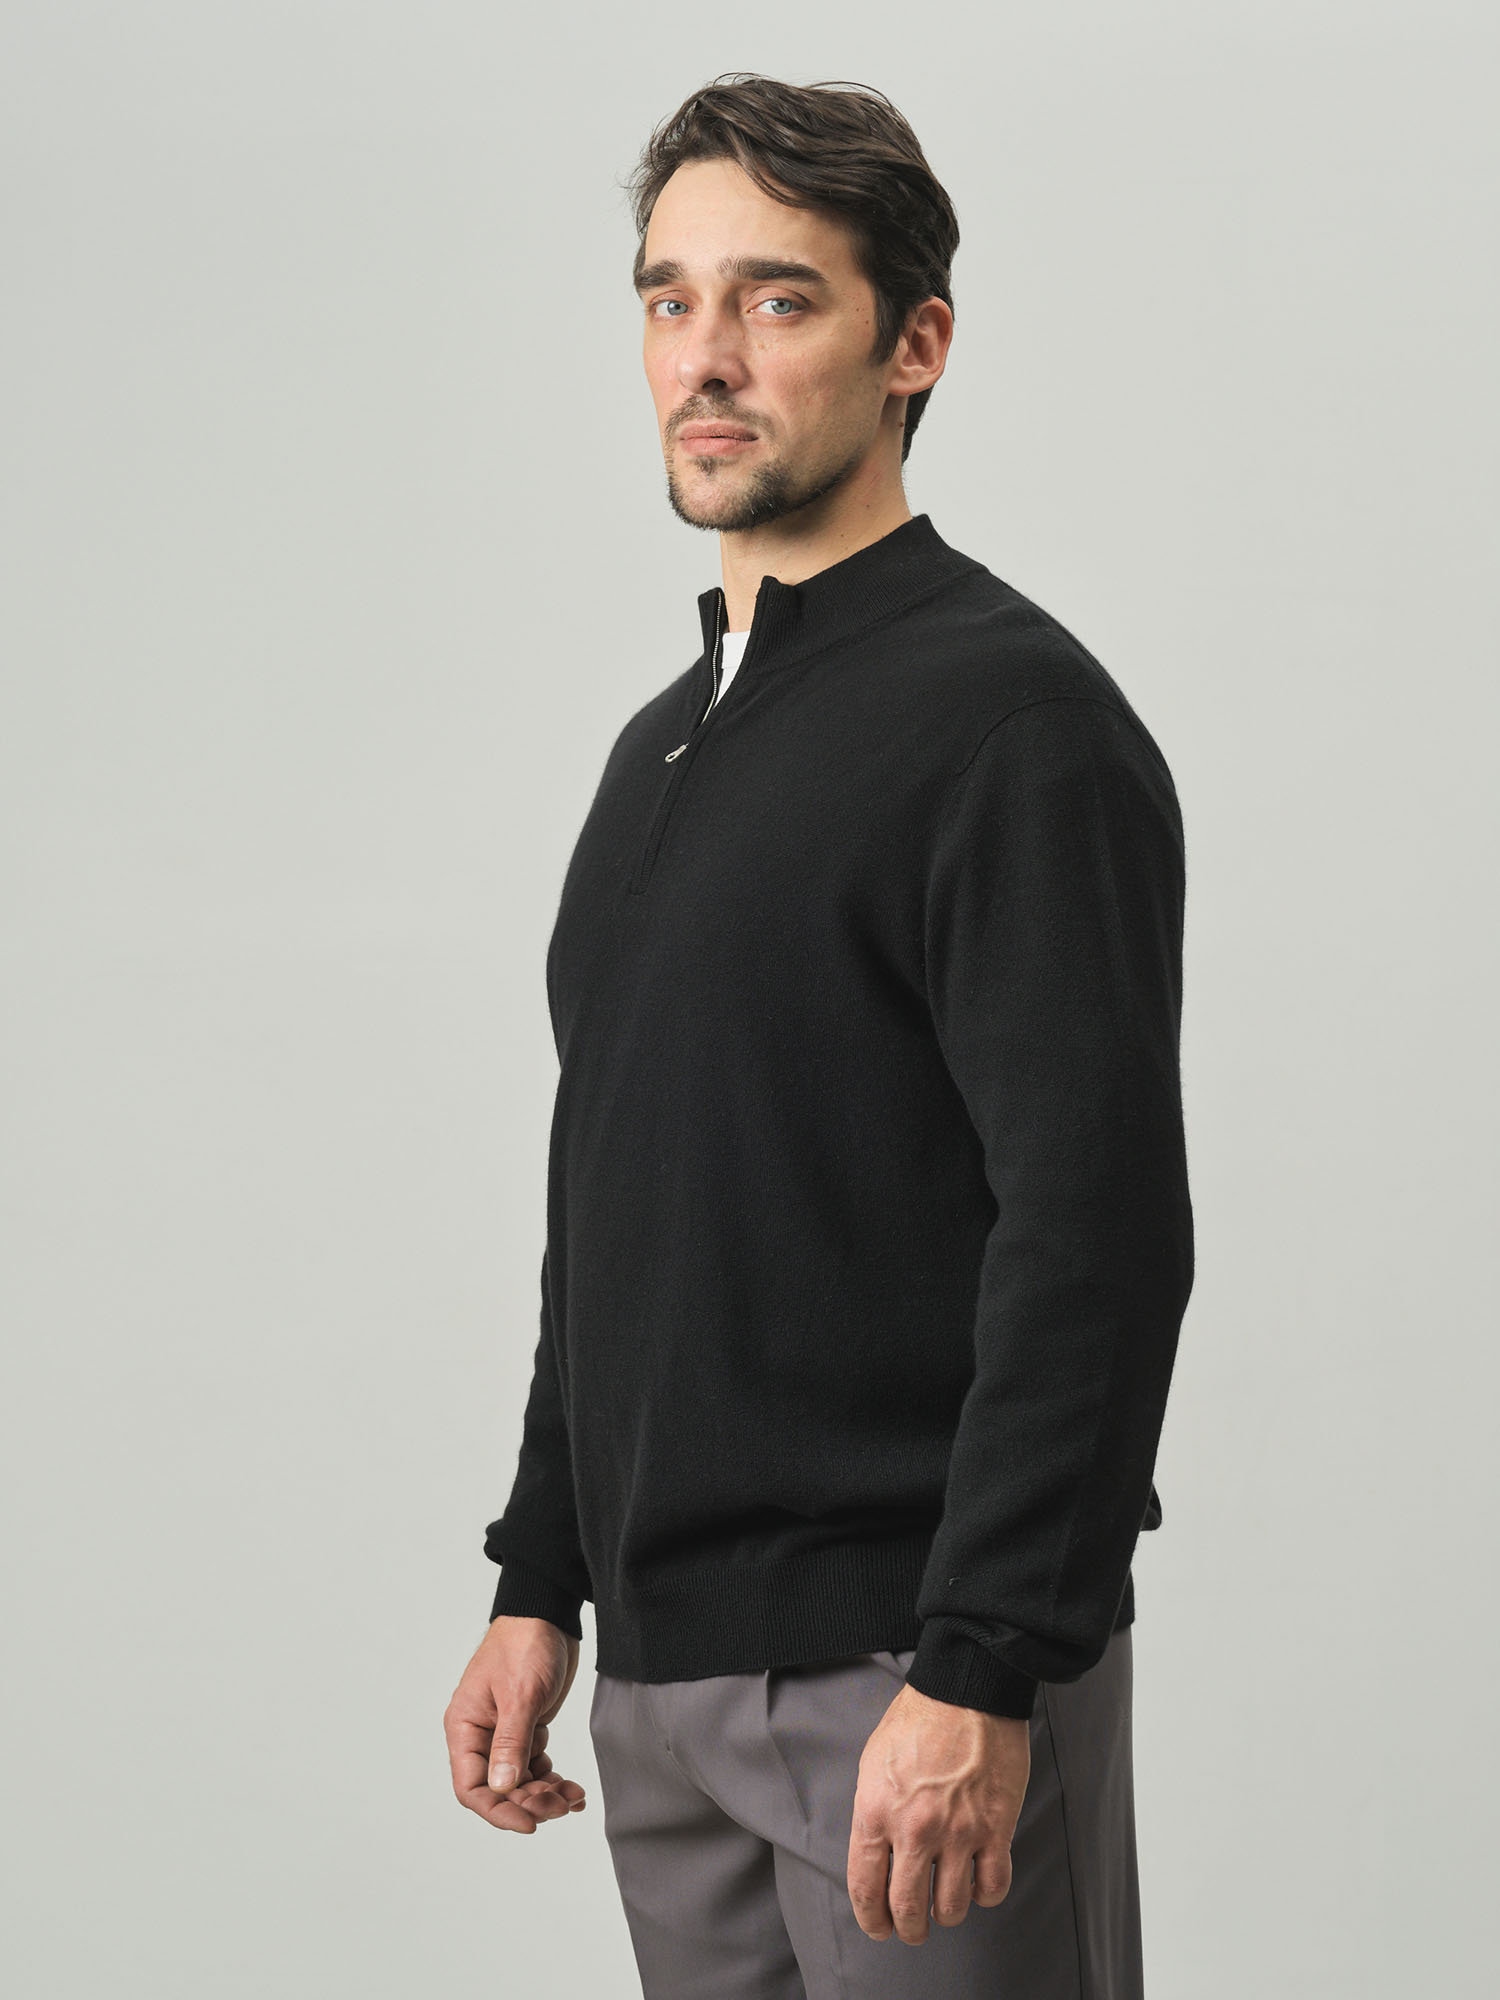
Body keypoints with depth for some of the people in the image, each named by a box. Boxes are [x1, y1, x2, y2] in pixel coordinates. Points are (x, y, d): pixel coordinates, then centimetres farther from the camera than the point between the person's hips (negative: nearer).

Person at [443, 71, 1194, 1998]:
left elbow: (1098, 1225, -20)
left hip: (920, 1665, -8)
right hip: (669, 1678, 9)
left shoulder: (1011, 720, -12)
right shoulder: (663, 746, 16)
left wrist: (982, 1673, -23)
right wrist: (538, 1585, 17)